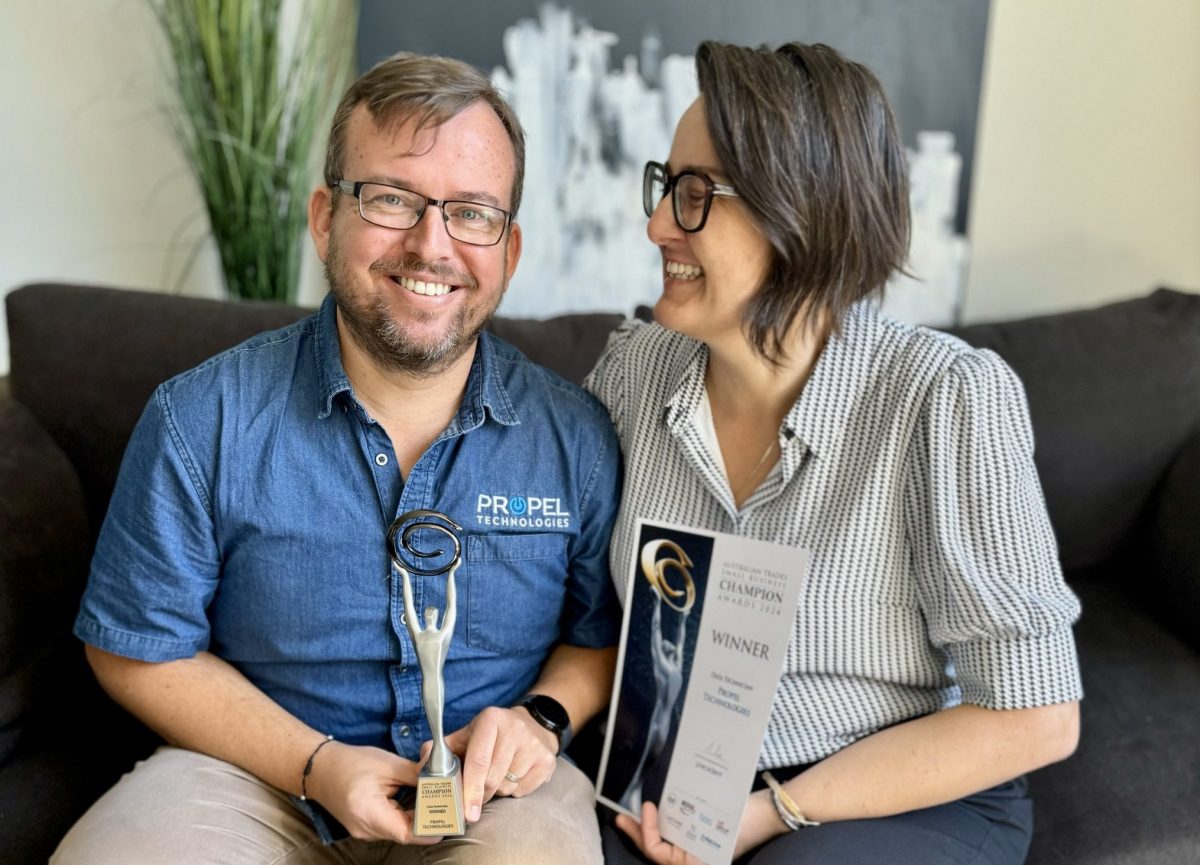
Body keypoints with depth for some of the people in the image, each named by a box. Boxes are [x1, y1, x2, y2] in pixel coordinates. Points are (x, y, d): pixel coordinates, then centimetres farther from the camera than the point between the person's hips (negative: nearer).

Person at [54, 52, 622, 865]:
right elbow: (138, 648, -2)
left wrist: (542, 715, -12)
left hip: (496, 788, 1)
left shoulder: (577, 437, -5)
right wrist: (314, 764, -13)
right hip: (261, 769, 0)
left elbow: (608, 632, 9)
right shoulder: (199, 422, -9)